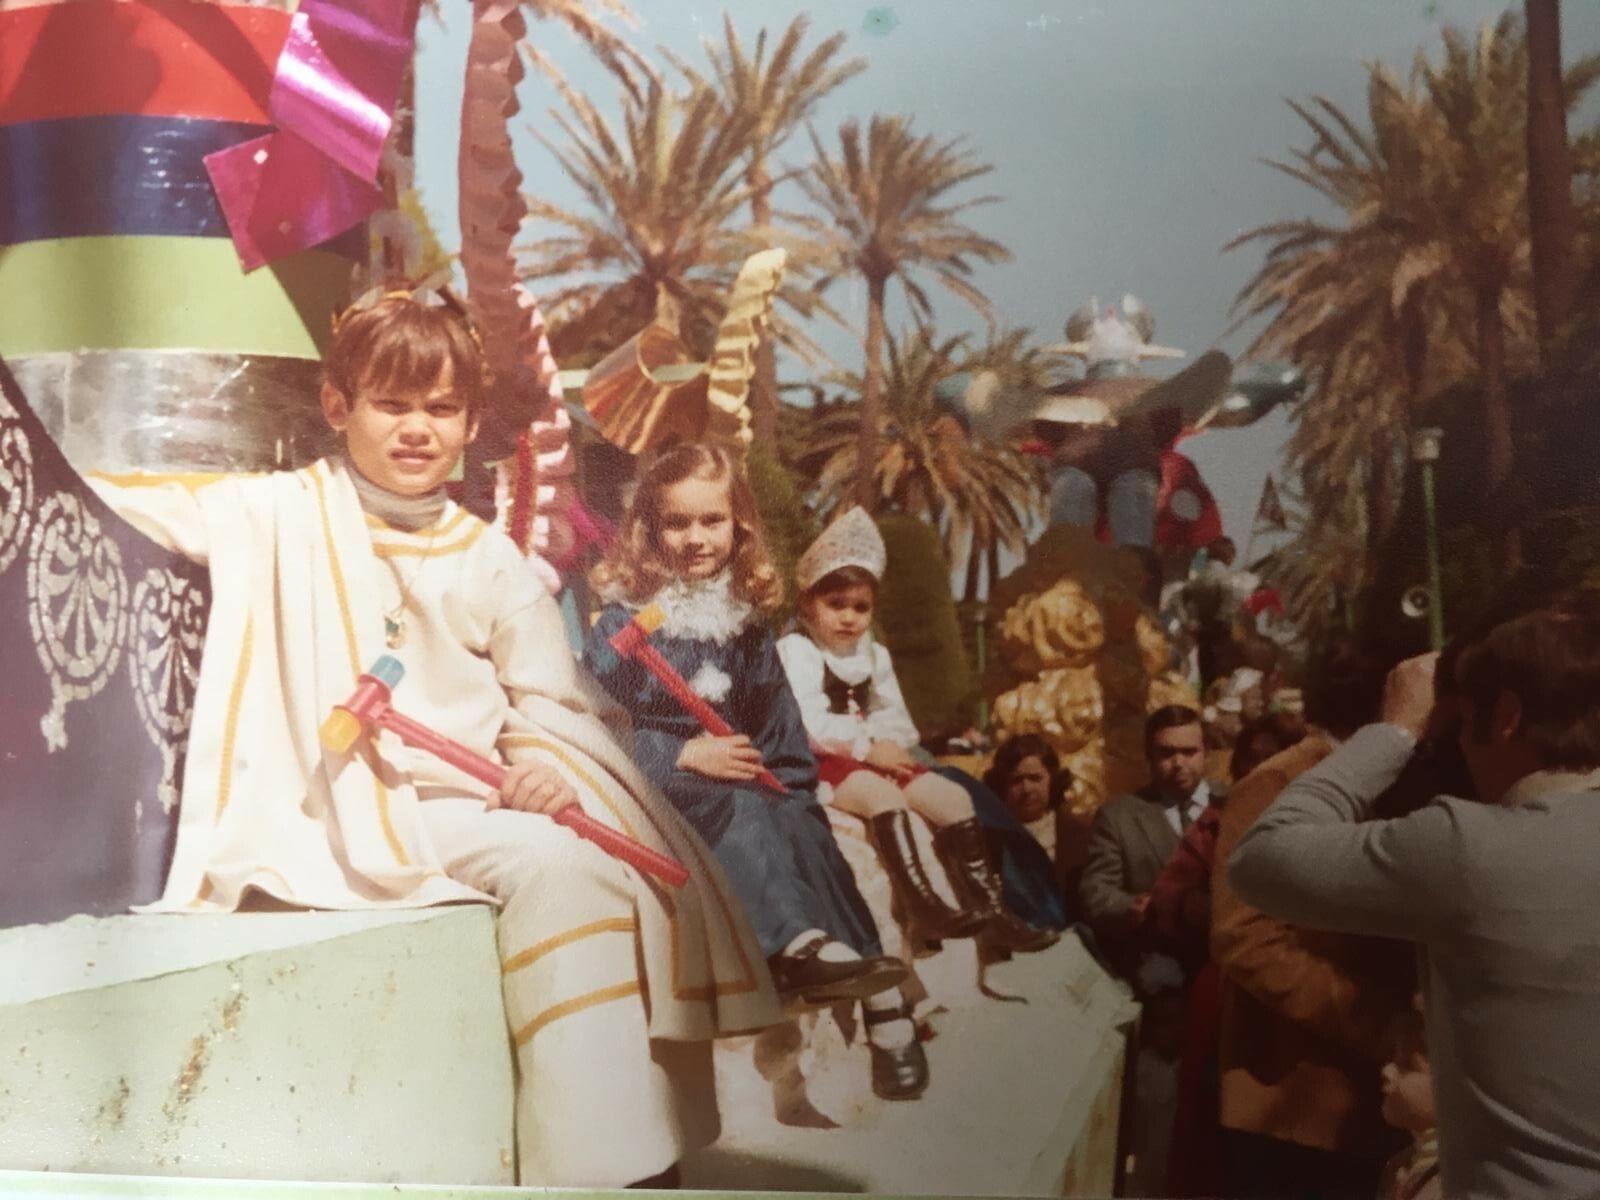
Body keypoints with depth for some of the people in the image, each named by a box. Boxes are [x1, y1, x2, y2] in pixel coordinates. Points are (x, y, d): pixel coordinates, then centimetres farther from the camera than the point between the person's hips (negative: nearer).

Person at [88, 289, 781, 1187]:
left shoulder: (490, 560, 13)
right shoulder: (282, 516, 6)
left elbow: (549, 701, 8)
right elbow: (118, 502, -2)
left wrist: (546, 765, -12)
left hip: (470, 800, 4)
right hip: (335, 806, -4)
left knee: (566, 866, -26)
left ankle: (596, 1150, -15)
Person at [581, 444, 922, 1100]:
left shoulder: (747, 620, 12)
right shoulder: (625, 619, -3)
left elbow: (779, 727, 15)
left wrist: (787, 784, -1)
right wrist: (685, 755, -19)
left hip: (743, 784, 4)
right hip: (655, 790, -4)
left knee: (804, 830, -24)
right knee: (735, 808, -34)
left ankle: (882, 998, -29)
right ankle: (799, 942, -46)